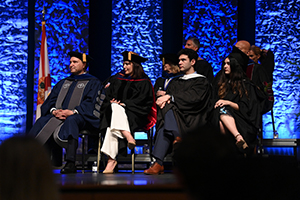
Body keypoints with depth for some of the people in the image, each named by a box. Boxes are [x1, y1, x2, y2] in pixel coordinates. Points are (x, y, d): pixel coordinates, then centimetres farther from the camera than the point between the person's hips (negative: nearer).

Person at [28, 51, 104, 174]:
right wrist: (54, 111, -6)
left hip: (80, 117, -5)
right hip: (58, 115, 5)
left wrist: (73, 112, -19)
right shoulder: (63, 83, 29)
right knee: (42, 122, -25)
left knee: (71, 120, -40)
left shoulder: (93, 83, 12)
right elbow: (51, 100, 18)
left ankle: (70, 164, -49)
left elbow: (89, 103, -4)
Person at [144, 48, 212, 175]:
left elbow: (194, 98, -8)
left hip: (192, 120, -4)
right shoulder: (176, 82, 28)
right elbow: (166, 96, 14)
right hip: (174, 117, 4)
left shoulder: (201, 81, 11)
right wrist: (164, 100, -12)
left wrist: (170, 97, -13)